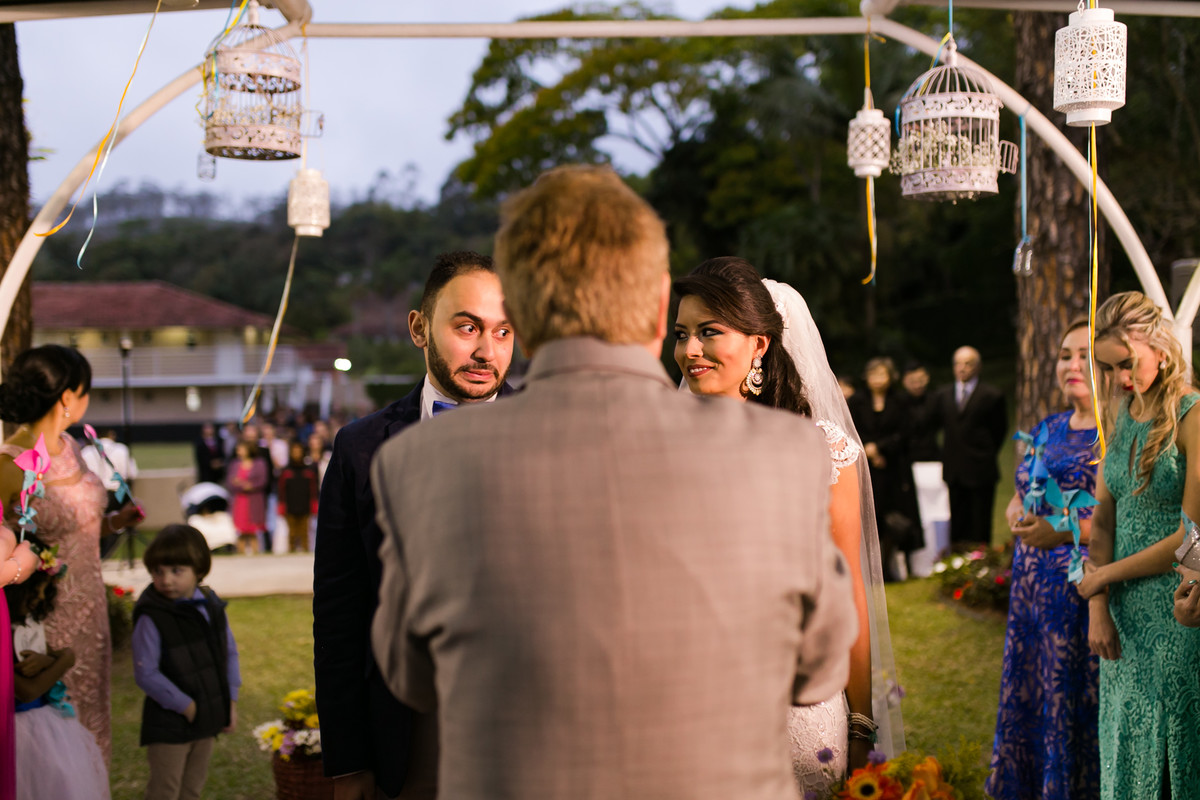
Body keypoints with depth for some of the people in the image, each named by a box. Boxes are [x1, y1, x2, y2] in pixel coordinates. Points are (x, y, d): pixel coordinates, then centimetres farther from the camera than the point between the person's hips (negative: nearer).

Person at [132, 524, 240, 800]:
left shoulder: (211, 604, -1)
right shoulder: (151, 617, -20)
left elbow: (229, 652, 8)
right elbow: (146, 674, -21)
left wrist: (231, 700, 3)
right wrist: (185, 706, -17)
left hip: (208, 716, 6)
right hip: (169, 722, -6)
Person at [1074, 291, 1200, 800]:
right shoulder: (1120, 416, 9)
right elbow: (1103, 520, 9)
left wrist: (1104, 576, -5)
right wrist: (1098, 609, -1)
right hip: (1125, 614, 6)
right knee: (1125, 747, 10)